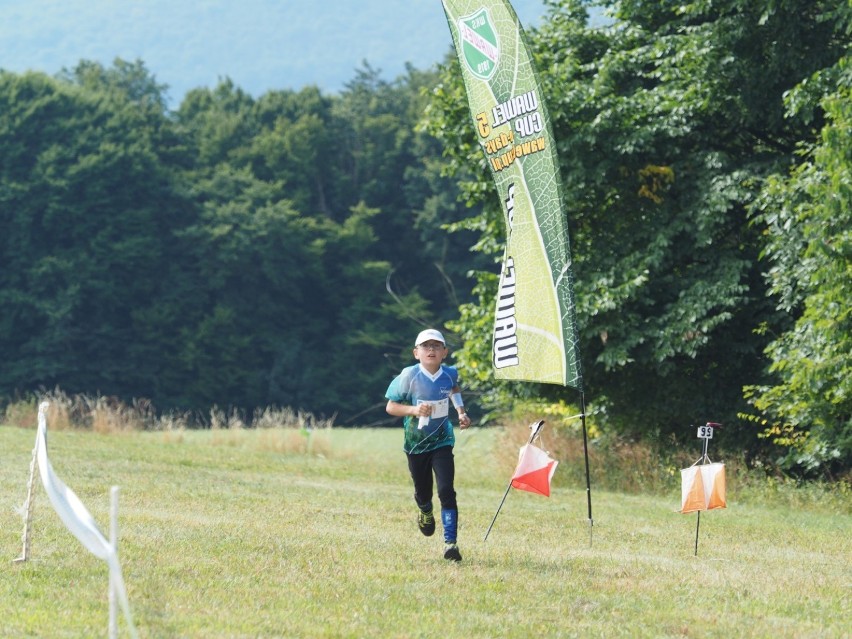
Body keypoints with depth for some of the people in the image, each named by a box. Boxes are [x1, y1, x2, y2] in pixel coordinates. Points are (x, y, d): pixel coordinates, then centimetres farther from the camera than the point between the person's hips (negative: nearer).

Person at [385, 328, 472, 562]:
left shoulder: (449, 374, -6)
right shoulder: (409, 376, -16)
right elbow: (390, 406, -9)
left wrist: (462, 413, 5)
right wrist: (414, 410, -26)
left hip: (442, 442, 1)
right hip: (416, 444, -1)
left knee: (446, 491, -14)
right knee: (423, 492, 14)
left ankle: (450, 542, -13)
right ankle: (425, 512, 52)